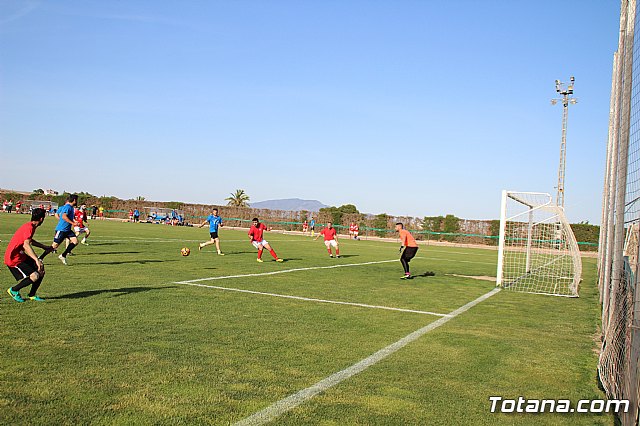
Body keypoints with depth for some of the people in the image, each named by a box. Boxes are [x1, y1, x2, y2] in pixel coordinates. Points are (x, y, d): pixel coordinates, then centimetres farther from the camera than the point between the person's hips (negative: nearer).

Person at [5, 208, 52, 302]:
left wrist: (45, 247, 39)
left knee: (41, 270, 6)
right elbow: (26, 245, -36)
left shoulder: (30, 226, 10)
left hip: (21, 256, 10)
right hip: (14, 259, -10)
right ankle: (13, 290, 5)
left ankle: (32, 295, 16)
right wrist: (37, 260, -45)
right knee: (35, 276, -17)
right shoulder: (29, 227, -21)